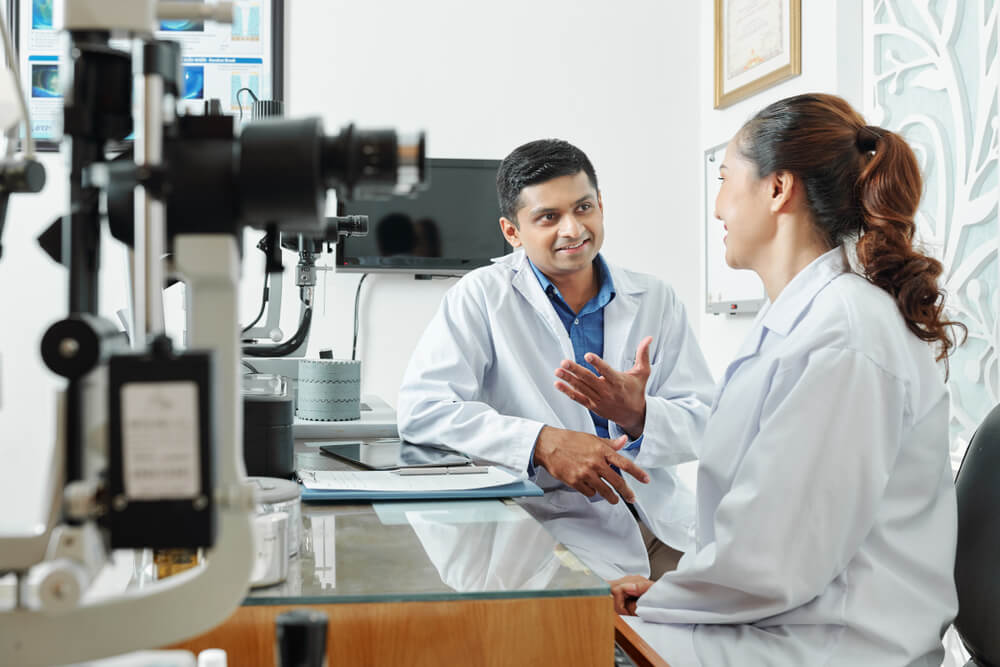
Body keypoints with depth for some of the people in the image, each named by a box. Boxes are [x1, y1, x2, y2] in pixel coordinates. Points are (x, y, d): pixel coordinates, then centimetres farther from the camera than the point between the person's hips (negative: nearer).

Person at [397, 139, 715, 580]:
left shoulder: (656, 301, 11)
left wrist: (639, 415, -17)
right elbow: (421, 407, -12)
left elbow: (707, 423, 6)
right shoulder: (484, 296, 0)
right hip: (550, 514, -4)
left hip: (656, 510, 5)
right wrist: (541, 442, -24)